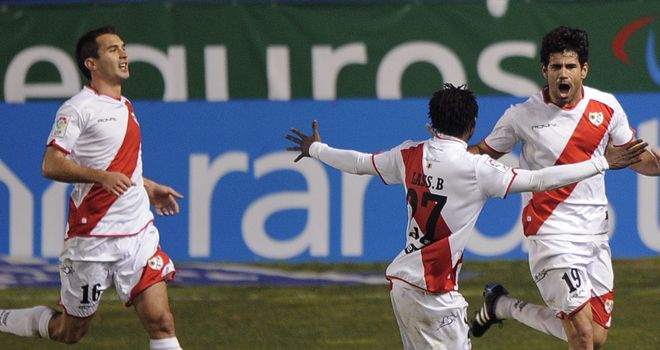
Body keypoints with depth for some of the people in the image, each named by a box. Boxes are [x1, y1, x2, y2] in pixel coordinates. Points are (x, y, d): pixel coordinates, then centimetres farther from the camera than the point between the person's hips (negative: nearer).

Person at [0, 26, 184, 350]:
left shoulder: (125, 107, 15)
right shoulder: (78, 109, -11)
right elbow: (51, 165, -21)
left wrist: (149, 189, 27)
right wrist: (102, 177, -32)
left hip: (138, 234, 7)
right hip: (92, 239, -7)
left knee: (161, 322, -7)